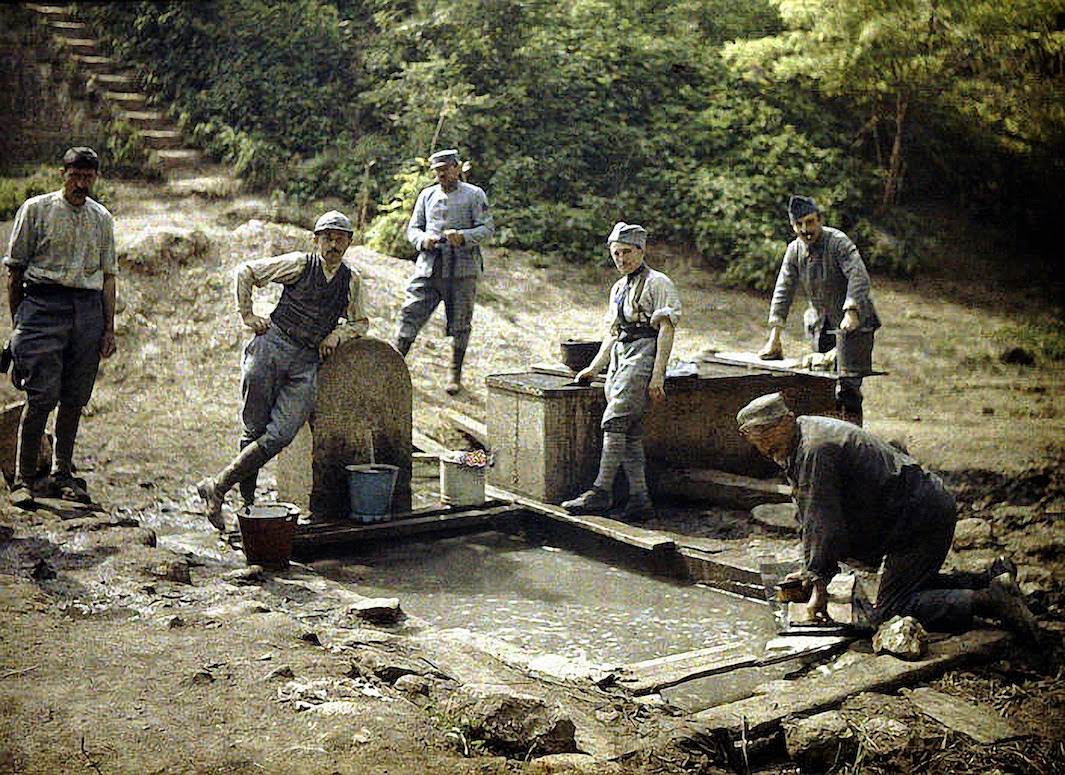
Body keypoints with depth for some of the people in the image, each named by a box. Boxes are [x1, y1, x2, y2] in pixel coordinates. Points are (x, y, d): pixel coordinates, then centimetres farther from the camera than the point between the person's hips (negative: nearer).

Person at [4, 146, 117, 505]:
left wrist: (109, 328, 10)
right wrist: (17, 321, 1)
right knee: (43, 395, -10)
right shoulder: (36, 209, 4)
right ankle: (24, 479, -2)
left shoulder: (102, 218, 14)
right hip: (44, 304, -4)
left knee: (74, 398, 5)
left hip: (89, 309, 4)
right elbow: (15, 268, 5)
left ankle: (61, 475, 15)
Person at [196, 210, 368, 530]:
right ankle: (248, 501, 10)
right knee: (254, 429, -2)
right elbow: (246, 271, 10)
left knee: (280, 435, -14)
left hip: (307, 363, 2)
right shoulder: (299, 264, 2)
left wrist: (338, 334, 6)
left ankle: (218, 486, -5)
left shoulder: (352, 279, 12)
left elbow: (360, 322, 26)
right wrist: (247, 316, 4)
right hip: (273, 345, -2)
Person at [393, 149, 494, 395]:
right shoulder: (427, 195, 15)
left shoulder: (474, 195, 4)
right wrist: (423, 239, -7)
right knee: (410, 314, -8)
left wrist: (463, 236, -20)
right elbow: (412, 228, 16)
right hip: (429, 267, 3)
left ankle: (456, 375, 16)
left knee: (460, 324, 3)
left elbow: (488, 228, -3)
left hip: (462, 269, -2)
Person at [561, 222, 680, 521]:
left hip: (643, 354, -8)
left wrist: (657, 375, -17)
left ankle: (601, 491, -19)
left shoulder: (657, 283, -2)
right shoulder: (619, 288, 23)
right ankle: (639, 498, 2)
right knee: (630, 431, 2)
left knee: (614, 421, -18)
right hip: (618, 358, 8)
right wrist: (593, 368, 20)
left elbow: (666, 329, -9)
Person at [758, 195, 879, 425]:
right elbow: (783, 291, 0)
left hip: (852, 321, -6)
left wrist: (851, 313, -41)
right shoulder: (794, 250, 1)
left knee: (848, 382, -12)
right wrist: (774, 337, -5)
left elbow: (859, 277, -28)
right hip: (821, 323, 6)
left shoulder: (838, 242, -16)